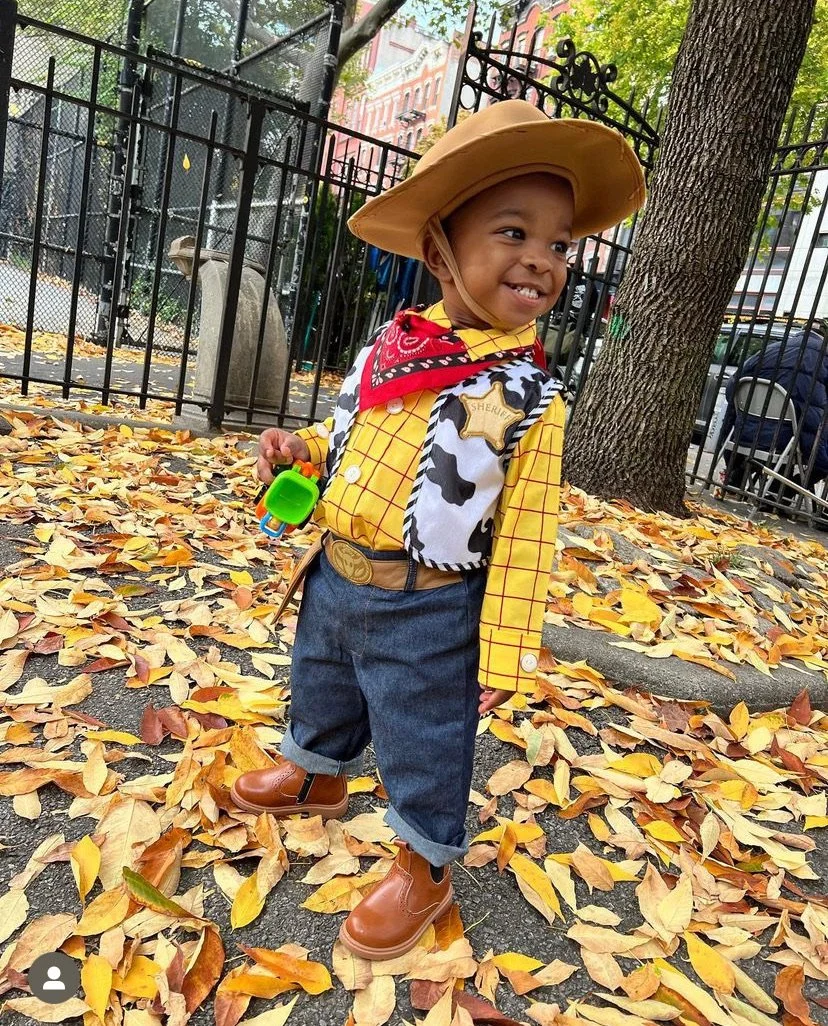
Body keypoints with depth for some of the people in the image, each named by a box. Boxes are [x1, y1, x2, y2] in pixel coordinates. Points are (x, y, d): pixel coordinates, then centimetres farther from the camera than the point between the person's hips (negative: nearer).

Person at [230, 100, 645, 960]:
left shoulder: (529, 394, -16)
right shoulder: (391, 347, -3)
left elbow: (525, 536, -14)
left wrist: (503, 654, -13)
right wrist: (301, 447, -4)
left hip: (425, 610, -5)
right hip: (334, 576, 6)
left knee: (423, 743, 12)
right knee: (320, 691, 28)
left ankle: (425, 871, 39)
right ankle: (317, 778, 60)